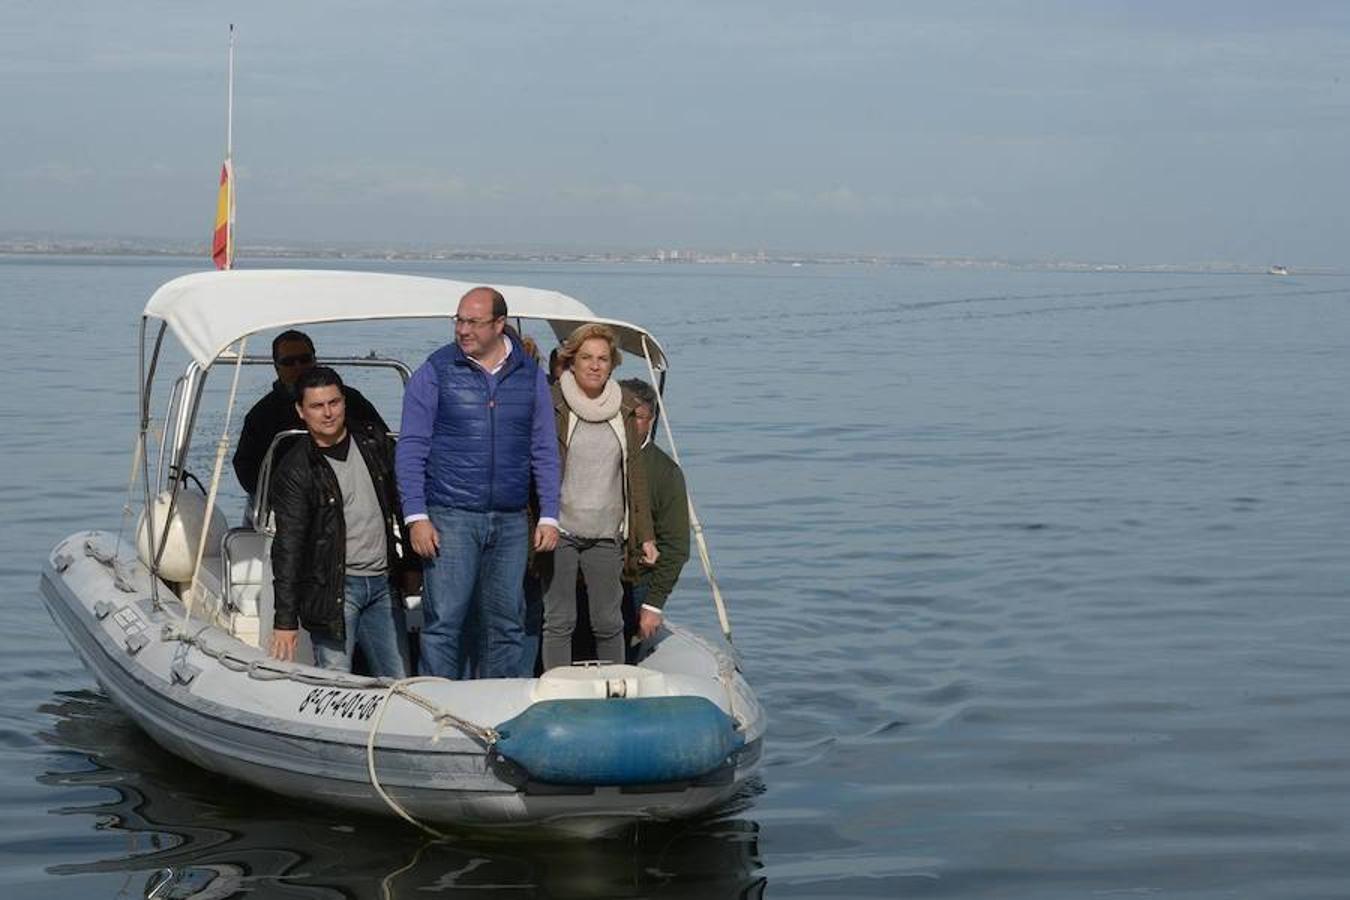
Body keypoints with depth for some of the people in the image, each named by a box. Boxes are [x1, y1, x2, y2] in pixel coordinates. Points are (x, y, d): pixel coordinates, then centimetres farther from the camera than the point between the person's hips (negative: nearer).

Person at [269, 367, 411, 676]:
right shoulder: (294, 470, -7)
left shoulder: (374, 443, 7)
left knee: (398, 683, 6)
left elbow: (402, 506, 18)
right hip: (333, 589, -4)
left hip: (383, 582, 4)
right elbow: (288, 546, -11)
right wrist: (285, 619, -16)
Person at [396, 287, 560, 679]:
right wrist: (416, 517, -9)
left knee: (506, 624, 7)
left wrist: (549, 516, 6)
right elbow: (410, 449, -1)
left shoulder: (530, 376, 9)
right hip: (451, 518, -3)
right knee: (444, 621, -6)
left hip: (511, 521, 3)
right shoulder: (434, 372, 0)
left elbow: (544, 451, 13)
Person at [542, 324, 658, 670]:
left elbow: (635, 475, 16)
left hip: (606, 534, 3)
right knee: (559, 621, -3)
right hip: (560, 530, -3)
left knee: (609, 623, 3)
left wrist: (644, 535, 13)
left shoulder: (622, 411, 12)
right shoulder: (551, 405, -1)